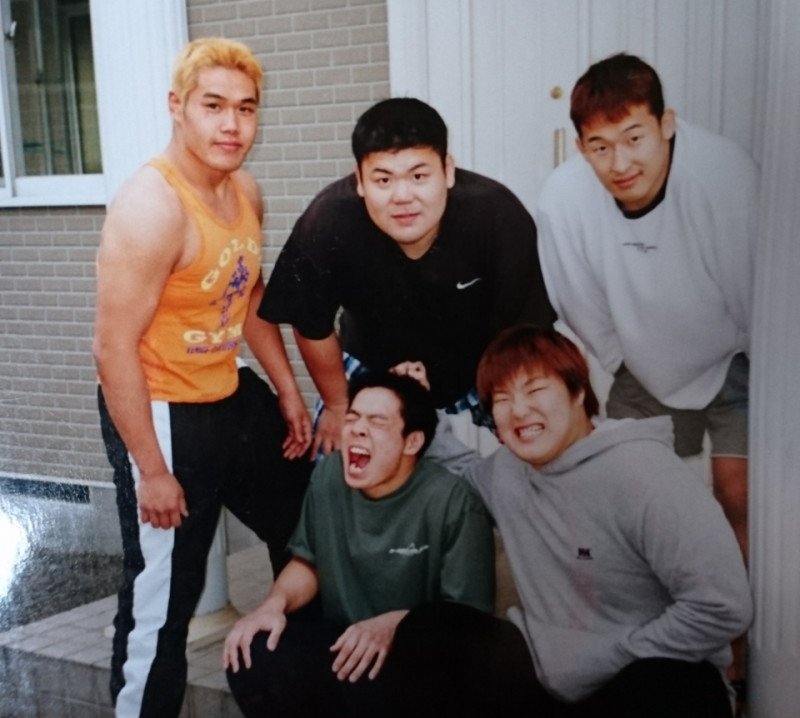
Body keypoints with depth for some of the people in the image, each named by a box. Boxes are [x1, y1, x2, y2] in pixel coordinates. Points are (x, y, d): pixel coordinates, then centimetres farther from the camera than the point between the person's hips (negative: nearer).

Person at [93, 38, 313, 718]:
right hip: (161, 414, -9)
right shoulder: (151, 207, -23)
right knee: (162, 600, 1)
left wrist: (289, 391, 15)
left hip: (234, 398, 9)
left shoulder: (246, 192, 2)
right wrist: (152, 471, -21)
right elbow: (114, 348, -23)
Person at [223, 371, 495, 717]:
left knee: (371, 687, -38)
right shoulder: (329, 474, 2)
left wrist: (394, 626, -31)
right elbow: (308, 561, 13)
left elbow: (470, 613, -15)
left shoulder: (452, 501, -17)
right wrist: (276, 603, -8)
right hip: (339, 641, 6)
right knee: (251, 657, -20)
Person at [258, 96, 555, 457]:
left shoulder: (497, 215, -33)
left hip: (478, 370, 0)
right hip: (373, 368, 0)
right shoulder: (326, 223, -32)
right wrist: (338, 406, 0)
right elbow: (313, 327, -13)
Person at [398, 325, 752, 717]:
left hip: (659, 680, -7)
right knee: (424, 629, -6)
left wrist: (599, 662, -17)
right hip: (554, 679, 7)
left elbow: (723, 606, -24)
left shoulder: (641, 474, -19)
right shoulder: (506, 471, 4)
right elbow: (464, 470, 30)